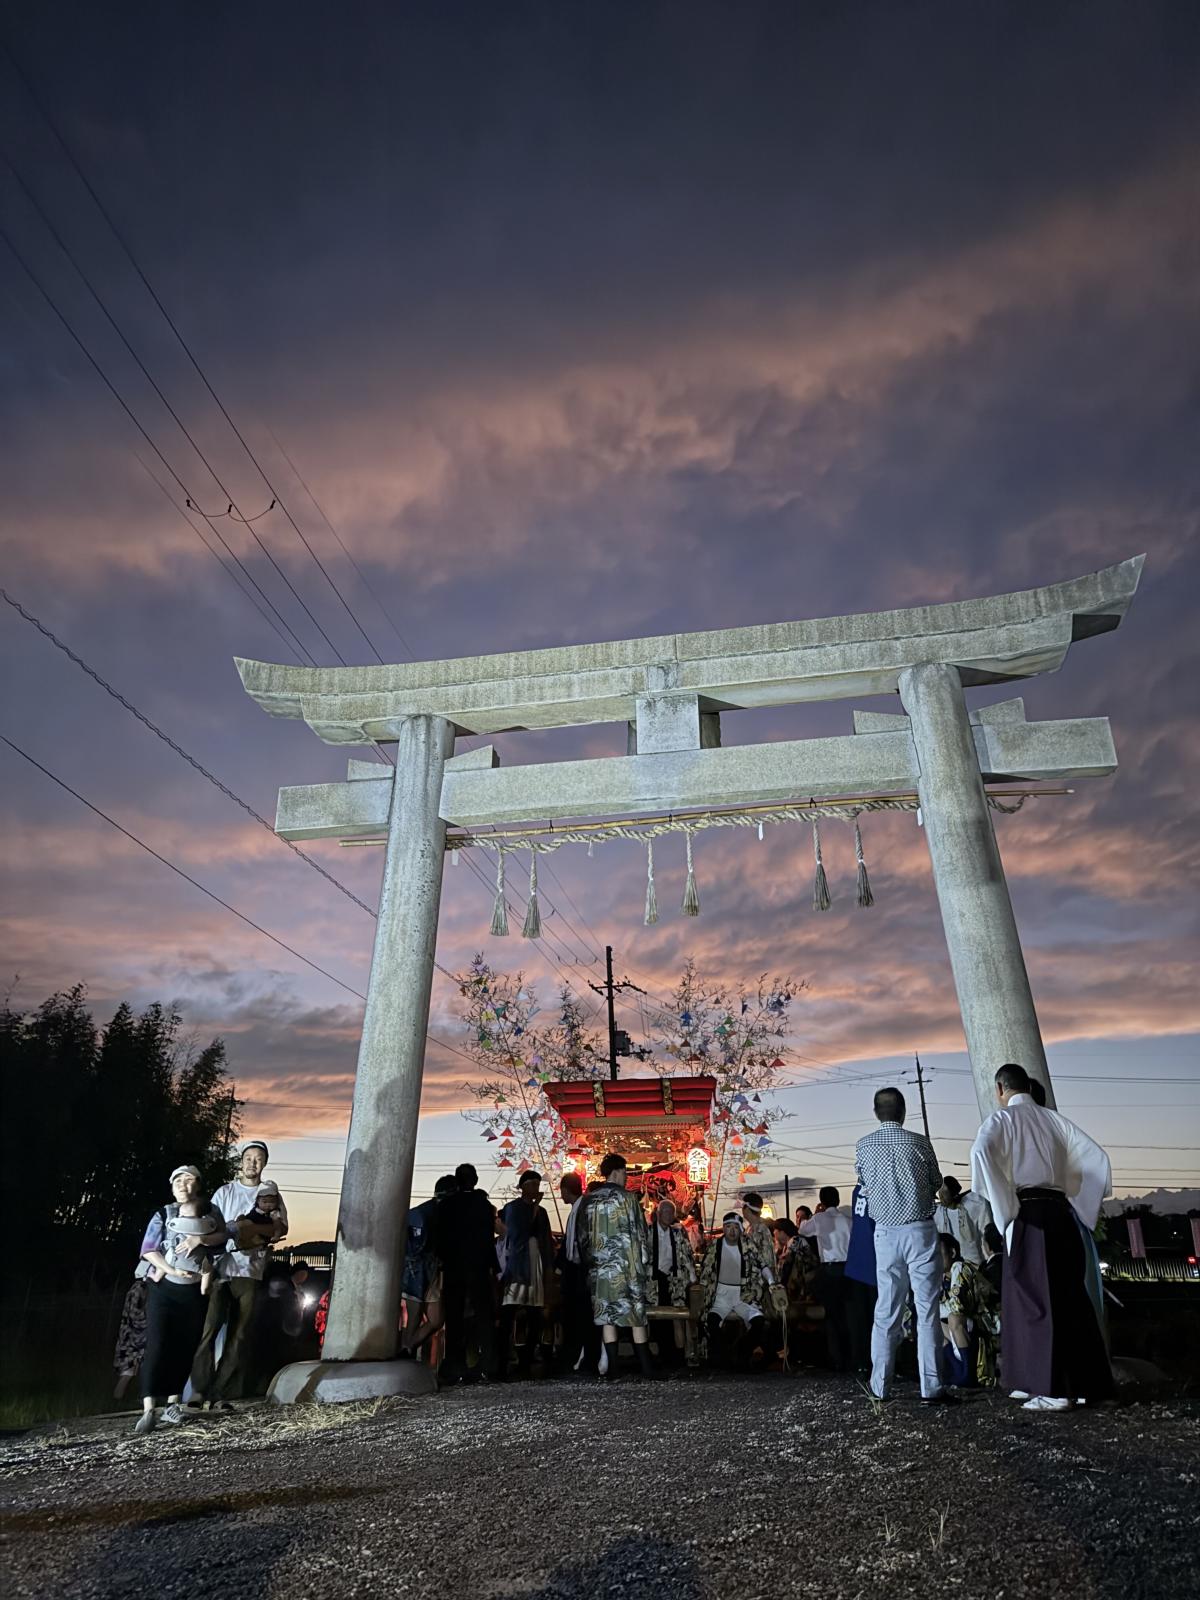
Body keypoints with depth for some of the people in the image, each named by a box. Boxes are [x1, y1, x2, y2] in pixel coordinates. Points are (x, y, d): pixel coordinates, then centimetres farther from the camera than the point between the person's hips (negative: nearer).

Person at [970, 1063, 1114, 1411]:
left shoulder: (1002, 1118, -4)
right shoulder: (1052, 1118, 11)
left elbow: (981, 1151, -24)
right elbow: (1095, 1156, 10)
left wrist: (1005, 1207, -13)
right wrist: (1081, 1202, 17)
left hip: (1028, 1215, -6)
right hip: (1060, 1212, 6)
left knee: (1037, 1299, 1)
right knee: (1068, 1296, 13)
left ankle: (1055, 1390, 3)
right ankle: (1083, 1381, 20)